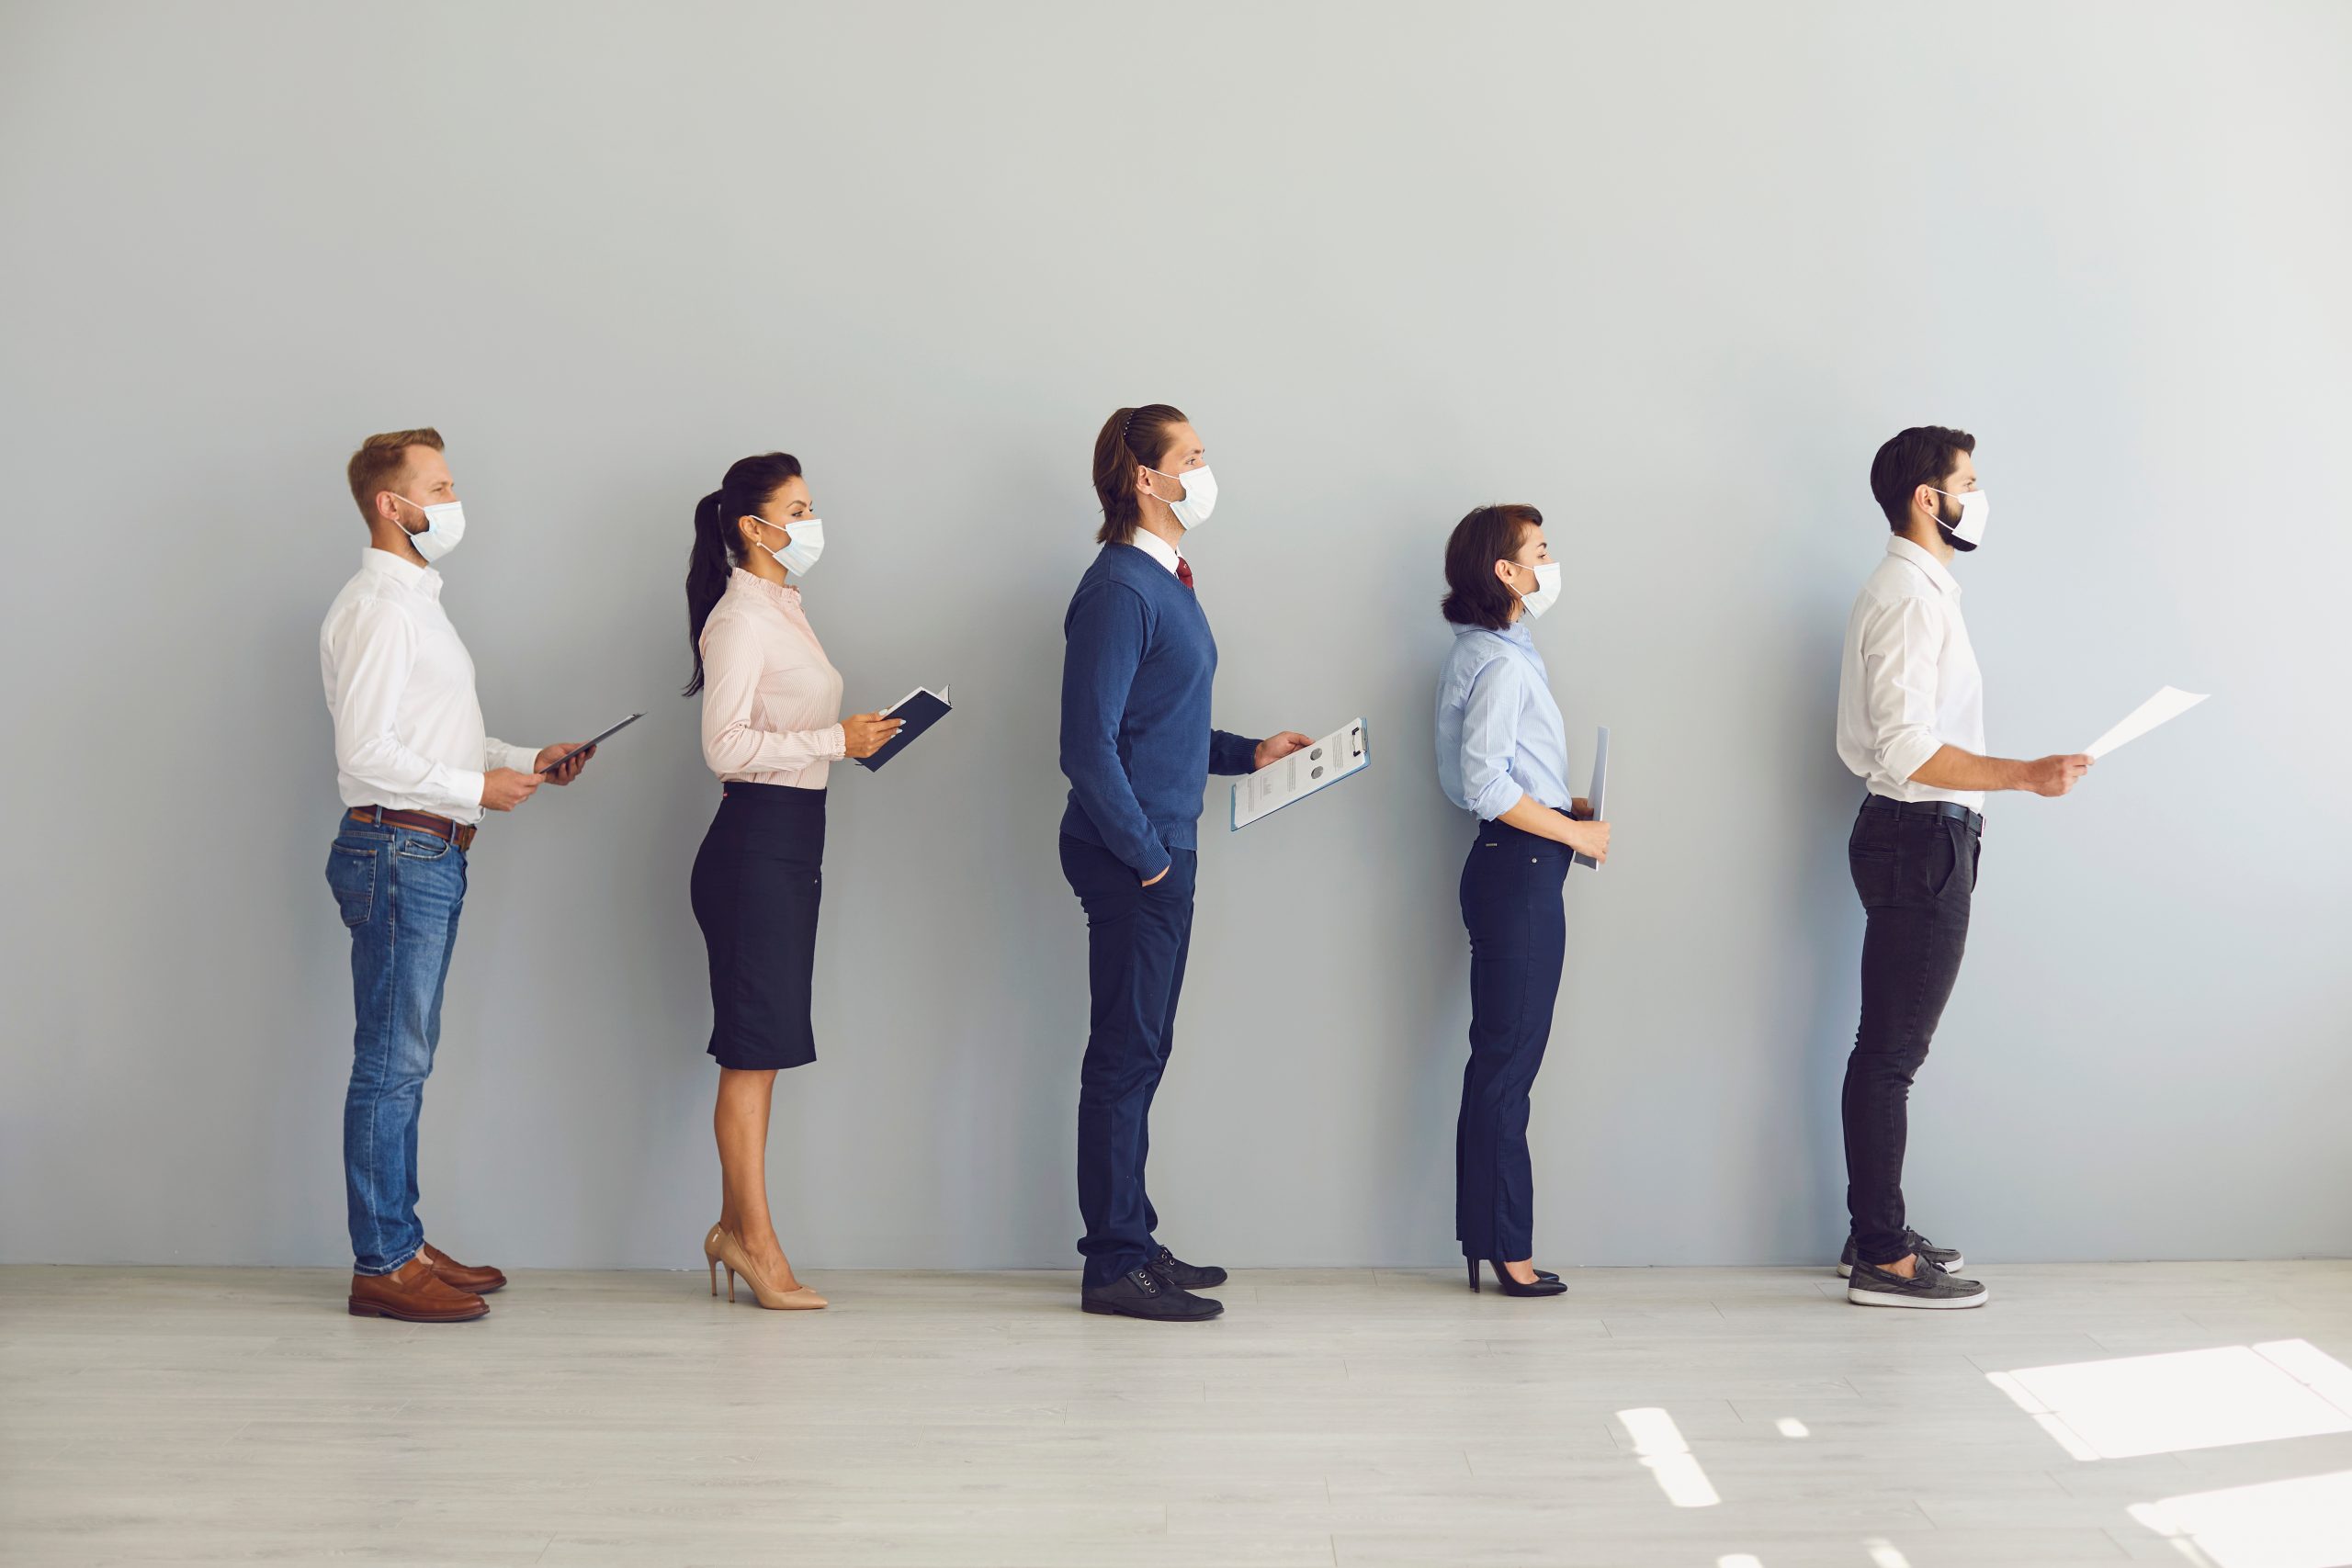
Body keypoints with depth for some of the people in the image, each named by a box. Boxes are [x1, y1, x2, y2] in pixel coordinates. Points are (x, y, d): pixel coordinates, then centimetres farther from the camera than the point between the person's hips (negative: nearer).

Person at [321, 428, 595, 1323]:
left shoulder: (417, 602, 19)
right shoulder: (376, 608, -13)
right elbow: (367, 753, -20)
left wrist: (525, 762, 13)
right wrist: (479, 788, -16)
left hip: (430, 855, 10)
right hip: (398, 851, -10)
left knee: (406, 1061, 14)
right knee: (391, 1064, -5)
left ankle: (403, 1243, 21)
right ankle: (381, 1265, 1)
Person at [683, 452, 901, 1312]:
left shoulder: (783, 610, 17)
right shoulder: (741, 616, -13)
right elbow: (727, 745, -20)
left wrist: (855, 735, 10)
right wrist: (835, 740, -19)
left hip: (792, 839, 9)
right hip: (755, 838, -9)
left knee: (762, 1046, 13)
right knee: (755, 1046, -3)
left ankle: (734, 1224, 21)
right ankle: (754, 1239, 5)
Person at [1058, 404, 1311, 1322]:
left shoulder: (1166, 581, 14)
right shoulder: (1119, 589, -16)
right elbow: (1089, 745, -21)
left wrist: (1248, 754, 16)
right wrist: (1145, 856, -17)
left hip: (1163, 851, 10)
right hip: (1131, 857, -10)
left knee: (1140, 1053, 16)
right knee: (1126, 1056, -2)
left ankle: (1132, 1239, 26)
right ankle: (1115, 1267, 6)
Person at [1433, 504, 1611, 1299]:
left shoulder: (1487, 653, 15)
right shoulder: (1501, 661, -15)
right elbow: (1485, 783, -22)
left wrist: (1565, 807, 11)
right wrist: (1573, 832, -14)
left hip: (1513, 868, 10)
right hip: (1519, 872, -10)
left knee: (1502, 1060, 11)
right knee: (1508, 1061, -5)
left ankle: (1492, 1237, 17)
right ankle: (1504, 1246, 2)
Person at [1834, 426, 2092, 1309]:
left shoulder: (1915, 591, 16)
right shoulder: (1910, 598, -16)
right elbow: (1910, 750, -24)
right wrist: (2026, 776, -26)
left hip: (1914, 838, 10)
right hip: (1922, 840, -10)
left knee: (1887, 1051, 14)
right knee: (1891, 1054, -5)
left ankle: (1876, 1235, 23)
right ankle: (1882, 1260, 1)